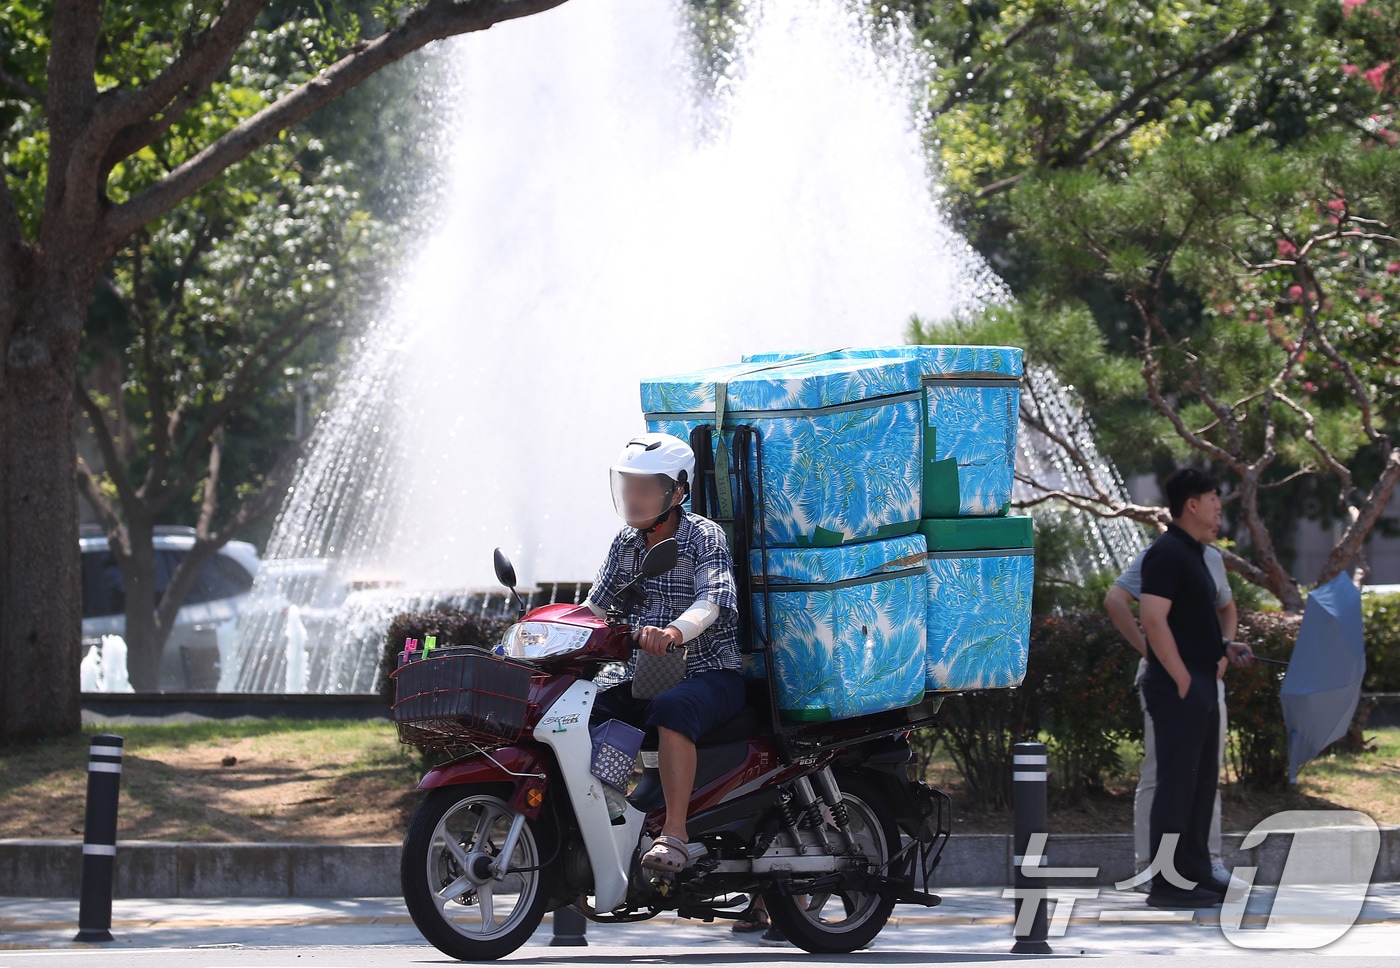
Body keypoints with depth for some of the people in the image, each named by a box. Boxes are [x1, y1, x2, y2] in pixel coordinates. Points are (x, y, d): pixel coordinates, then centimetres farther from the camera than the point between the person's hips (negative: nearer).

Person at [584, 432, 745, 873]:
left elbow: (713, 600, -27)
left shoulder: (704, 536, -10)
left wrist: (674, 631, -48)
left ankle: (674, 835, -43)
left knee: (672, 710, -39)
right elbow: (596, 606, 10)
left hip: (709, 675, -7)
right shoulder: (626, 542, 10)